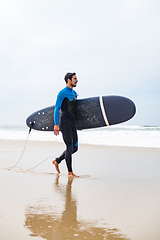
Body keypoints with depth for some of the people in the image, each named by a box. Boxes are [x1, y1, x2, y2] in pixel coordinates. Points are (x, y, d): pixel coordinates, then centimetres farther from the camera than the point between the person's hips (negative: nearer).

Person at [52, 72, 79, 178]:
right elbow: (56, 109, -11)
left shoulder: (74, 93, 18)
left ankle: (57, 161, 25)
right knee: (70, 147, -10)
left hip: (72, 124, 8)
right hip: (65, 123, -8)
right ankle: (70, 172, -2)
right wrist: (56, 124, -17)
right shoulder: (62, 93, -7)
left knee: (74, 148, 8)